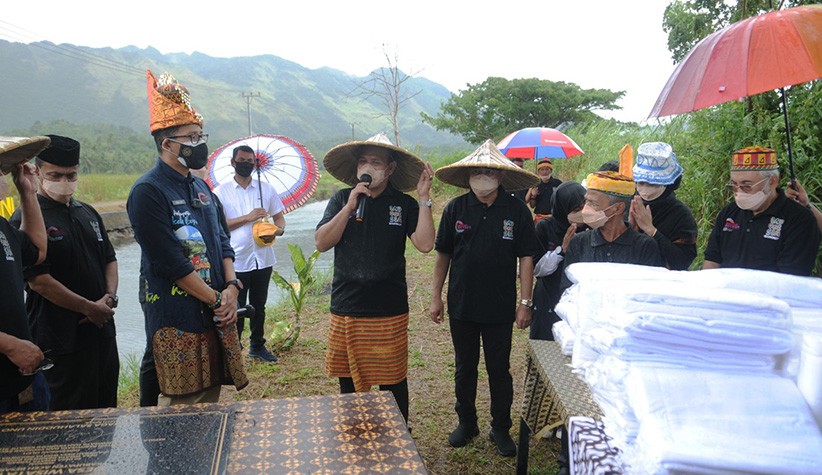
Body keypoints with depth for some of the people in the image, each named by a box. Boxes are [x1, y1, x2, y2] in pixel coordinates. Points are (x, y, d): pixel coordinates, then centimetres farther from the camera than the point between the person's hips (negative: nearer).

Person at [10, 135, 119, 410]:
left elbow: (109, 261, 15)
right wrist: (89, 308, -14)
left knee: (106, 410, 17)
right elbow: (39, 281, -16)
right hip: (60, 339, -7)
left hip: (102, 330, 7)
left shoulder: (88, 214, 13)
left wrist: (109, 297, -3)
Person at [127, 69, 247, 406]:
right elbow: (170, 263, -17)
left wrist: (231, 287, -4)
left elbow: (222, 242, 13)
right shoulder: (148, 192, -12)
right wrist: (216, 300, -14)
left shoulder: (200, 187, 14)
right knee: (182, 406, 3)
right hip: (177, 322, -7)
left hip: (217, 314, 8)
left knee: (211, 402, 16)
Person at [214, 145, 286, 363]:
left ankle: (257, 345, 30)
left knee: (259, 306, 16)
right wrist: (248, 218, -16)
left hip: (262, 260, 4)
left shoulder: (267, 189, 8)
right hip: (236, 261, -3)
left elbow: (279, 216, 9)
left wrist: (278, 229, -14)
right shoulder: (221, 192, -1)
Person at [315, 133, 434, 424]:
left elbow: (425, 244, -11)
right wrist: (350, 207, -13)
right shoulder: (341, 199, 5)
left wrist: (424, 199, -13)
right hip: (345, 309, 2)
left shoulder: (404, 204, 1)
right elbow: (322, 243, -6)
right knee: (348, 379, 14)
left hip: (389, 311, -2)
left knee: (392, 382, 8)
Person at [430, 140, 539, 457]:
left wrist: (525, 302, -6)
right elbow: (443, 255, 5)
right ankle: (466, 422, 34)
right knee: (464, 368, 16)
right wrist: (436, 297, 4)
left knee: (499, 371, 11)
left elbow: (525, 258, -3)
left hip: (500, 309, -1)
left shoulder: (517, 211, -6)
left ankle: (501, 429, 29)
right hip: (461, 307, 2)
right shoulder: (455, 208, -2)